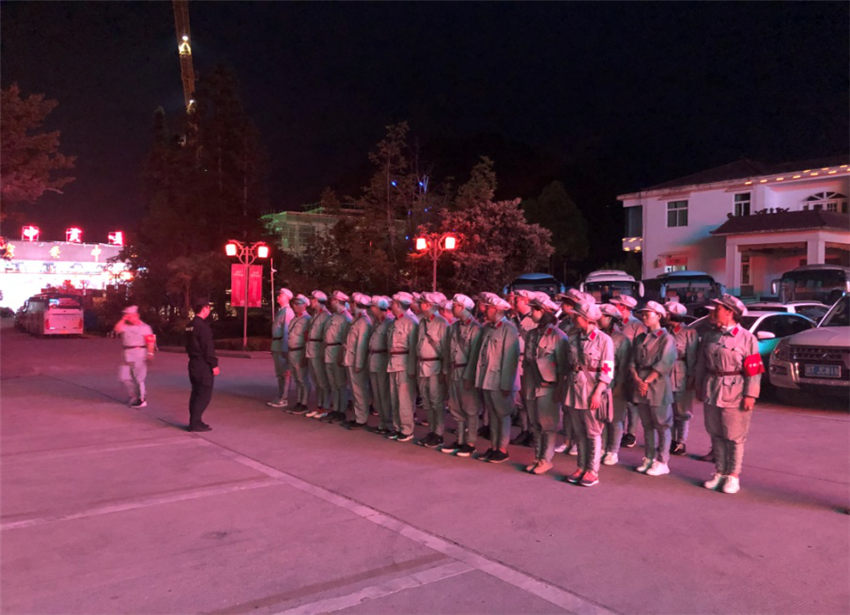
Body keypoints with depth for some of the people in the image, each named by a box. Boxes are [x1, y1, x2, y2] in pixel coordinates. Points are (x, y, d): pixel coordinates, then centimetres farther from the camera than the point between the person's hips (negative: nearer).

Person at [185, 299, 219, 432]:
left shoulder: (190, 326, 12)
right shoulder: (202, 326, -17)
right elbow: (208, 348, -19)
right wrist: (214, 365, -15)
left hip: (193, 363, 9)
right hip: (203, 365, -9)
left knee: (196, 393, 14)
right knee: (204, 395, -5)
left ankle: (194, 421, 19)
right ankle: (195, 423, -5)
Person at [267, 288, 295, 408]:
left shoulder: (287, 311, -13)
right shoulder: (280, 311, 16)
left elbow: (287, 331, -18)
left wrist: (284, 348, -21)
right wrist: (274, 348, 19)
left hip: (283, 346, -10)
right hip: (276, 345, 10)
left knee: (285, 373, -3)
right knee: (279, 373, 14)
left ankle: (284, 399, 0)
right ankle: (279, 397, 22)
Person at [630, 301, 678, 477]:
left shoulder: (666, 339, -4)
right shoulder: (640, 338, 14)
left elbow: (663, 364, -13)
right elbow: (633, 361, 7)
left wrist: (647, 381, -14)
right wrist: (637, 380, -8)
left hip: (658, 387, -6)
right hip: (640, 386, 6)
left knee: (662, 426, 0)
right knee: (647, 425, 13)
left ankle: (662, 462, 5)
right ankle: (649, 458, 21)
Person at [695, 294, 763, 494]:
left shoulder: (746, 338, -7)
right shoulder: (709, 336, 9)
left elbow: (754, 370, -9)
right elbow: (701, 364, 14)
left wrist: (750, 395, -14)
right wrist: (699, 387, 12)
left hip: (734, 393, -5)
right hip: (711, 391, 5)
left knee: (735, 437, 3)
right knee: (716, 435, 11)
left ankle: (733, 476, 13)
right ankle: (719, 472, 23)